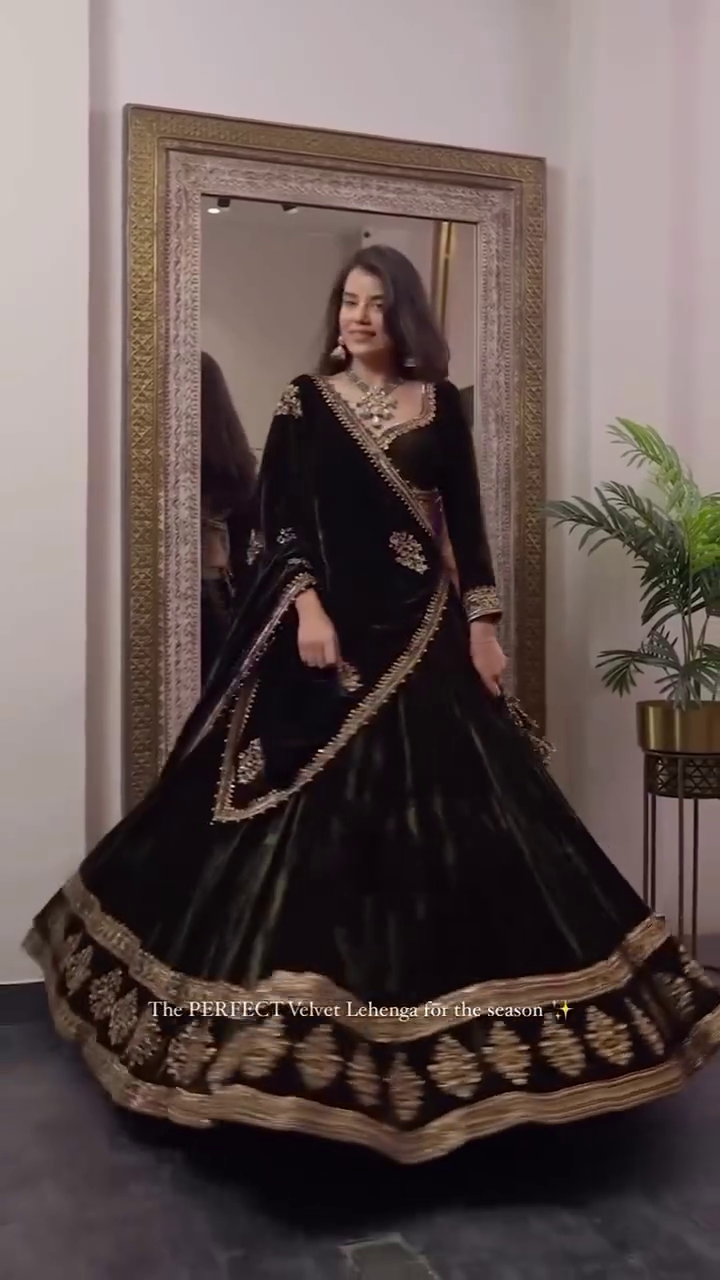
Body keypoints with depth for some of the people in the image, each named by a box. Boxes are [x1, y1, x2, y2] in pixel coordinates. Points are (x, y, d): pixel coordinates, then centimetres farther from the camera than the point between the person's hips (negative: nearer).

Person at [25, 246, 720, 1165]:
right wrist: (307, 606, -15)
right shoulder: (306, 401, 4)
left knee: (441, 805, 2)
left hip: (421, 625, 2)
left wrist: (483, 626, 1)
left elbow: (465, 521, 8)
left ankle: (430, 1008, 16)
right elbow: (276, 521, -2)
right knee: (317, 814, -1)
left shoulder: (441, 403, 9)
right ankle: (313, 1007, 12)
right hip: (327, 623, -2)